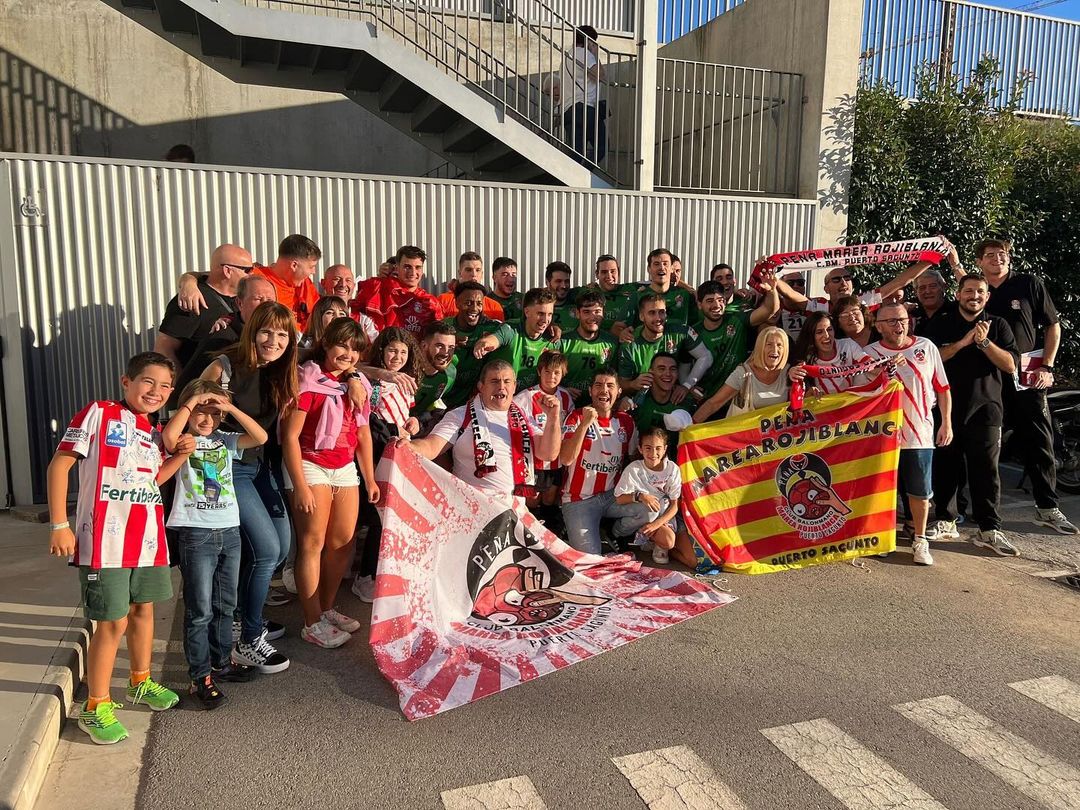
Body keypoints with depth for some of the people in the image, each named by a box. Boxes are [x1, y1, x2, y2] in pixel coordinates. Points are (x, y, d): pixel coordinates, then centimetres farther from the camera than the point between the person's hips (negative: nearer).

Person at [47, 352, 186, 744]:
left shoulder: (154, 432, 12)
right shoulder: (98, 413, -8)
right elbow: (59, 464, -9)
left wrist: (181, 455, 3)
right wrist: (59, 524, -13)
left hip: (148, 538, 7)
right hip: (104, 541, -7)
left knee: (143, 609, 19)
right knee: (113, 622, -2)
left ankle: (141, 681, 39)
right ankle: (96, 707, 16)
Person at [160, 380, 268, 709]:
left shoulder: (225, 441, 9)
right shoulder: (182, 441, -2)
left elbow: (260, 437, -6)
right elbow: (169, 438, -26)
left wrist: (230, 407, -9)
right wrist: (191, 401, -17)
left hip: (229, 530, 5)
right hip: (196, 533, -5)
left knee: (225, 604, 17)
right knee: (200, 610, -1)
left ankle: (222, 659, 34)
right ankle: (200, 677, 7)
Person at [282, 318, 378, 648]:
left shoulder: (357, 383, 9)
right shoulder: (308, 380, -11)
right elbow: (290, 436, -14)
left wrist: (370, 479, 13)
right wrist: (300, 485, -17)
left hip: (345, 468, 7)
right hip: (311, 465, -6)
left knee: (343, 543, 8)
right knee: (313, 544, -3)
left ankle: (327, 609, 24)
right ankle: (312, 624, 5)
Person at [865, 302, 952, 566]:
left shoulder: (926, 347, 1)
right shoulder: (869, 353, -1)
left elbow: (942, 388, 6)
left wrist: (947, 423, 4)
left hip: (919, 435, 1)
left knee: (920, 491, 7)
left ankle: (920, 541, 23)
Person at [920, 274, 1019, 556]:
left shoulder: (998, 325, 11)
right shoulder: (940, 324, 9)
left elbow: (1011, 365, 0)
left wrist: (984, 342, -11)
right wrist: (963, 342, -12)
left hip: (984, 409, 0)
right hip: (945, 407, 0)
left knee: (986, 469, -2)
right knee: (945, 467, 4)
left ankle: (989, 530, 3)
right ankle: (945, 522, 16)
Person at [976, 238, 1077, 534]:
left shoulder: (1030, 285, 2)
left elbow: (1053, 326, 6)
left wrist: (1047, 367, -2)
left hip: (1026, 377, -1)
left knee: (1039, 441, 1)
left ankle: (1047, 507, 11)